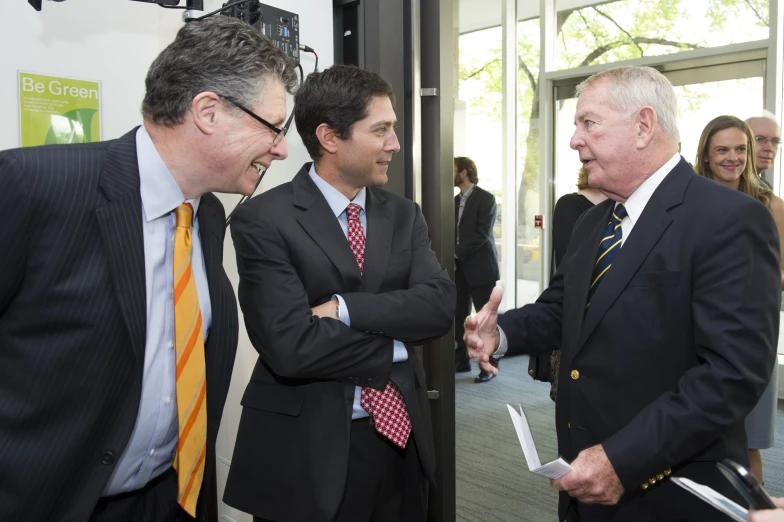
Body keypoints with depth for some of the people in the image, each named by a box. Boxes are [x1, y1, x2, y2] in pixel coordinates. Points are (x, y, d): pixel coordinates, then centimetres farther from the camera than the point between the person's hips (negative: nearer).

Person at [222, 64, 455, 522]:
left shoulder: (404, 215, 4)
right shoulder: (264, 220, -13)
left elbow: (440, 305, -9)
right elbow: (290, 346, -22)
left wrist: (343, 308, -20)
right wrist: (395, 345, -11)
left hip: (401, 435, 5)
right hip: (307, 447, -5)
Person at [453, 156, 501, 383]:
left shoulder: (485, 198, -8)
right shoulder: (456, 200, 13)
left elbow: (482, 234, -16)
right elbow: (453, 232, 12)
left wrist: (458, 253, -18)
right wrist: (451, 256, -5)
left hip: (480, 266, -7)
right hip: (459, 266, 7)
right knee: (460, 314, 9)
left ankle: (490, 365, 9)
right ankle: (462, 360, 20)